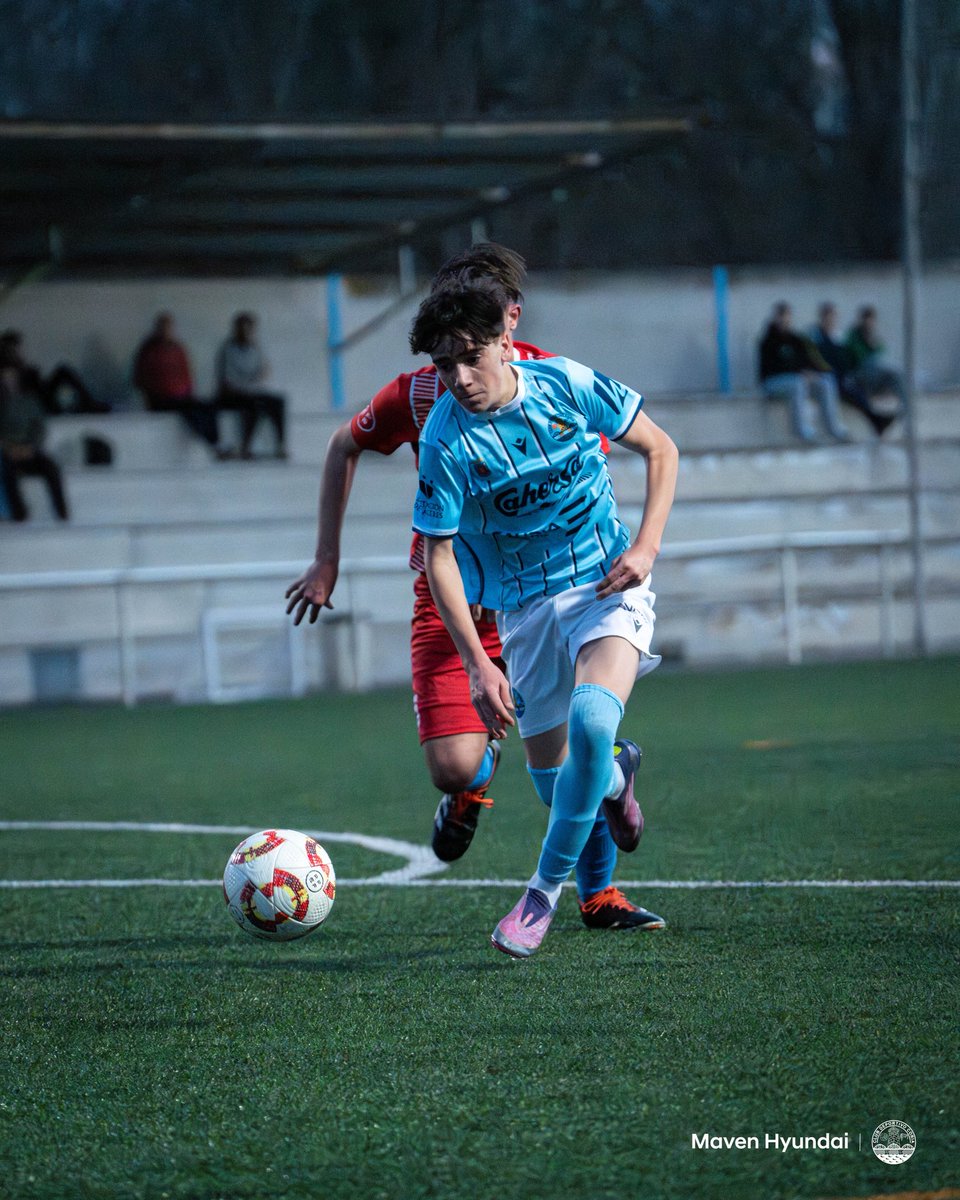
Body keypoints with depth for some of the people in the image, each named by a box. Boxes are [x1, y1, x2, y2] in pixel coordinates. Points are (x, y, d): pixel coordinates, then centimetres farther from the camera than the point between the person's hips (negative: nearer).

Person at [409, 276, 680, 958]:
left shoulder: (567, 385, -13)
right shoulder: (445, 440, -16)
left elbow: (660, 448, 2)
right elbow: (438, 557, -11)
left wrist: (647, 545, -11)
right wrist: (477, 662, -20)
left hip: (608, 584, -1)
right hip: (526, 605, 2)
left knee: (591, 722, -29)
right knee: (554, 783, 7)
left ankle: (546, 890, -12)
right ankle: (617, 773, 46)